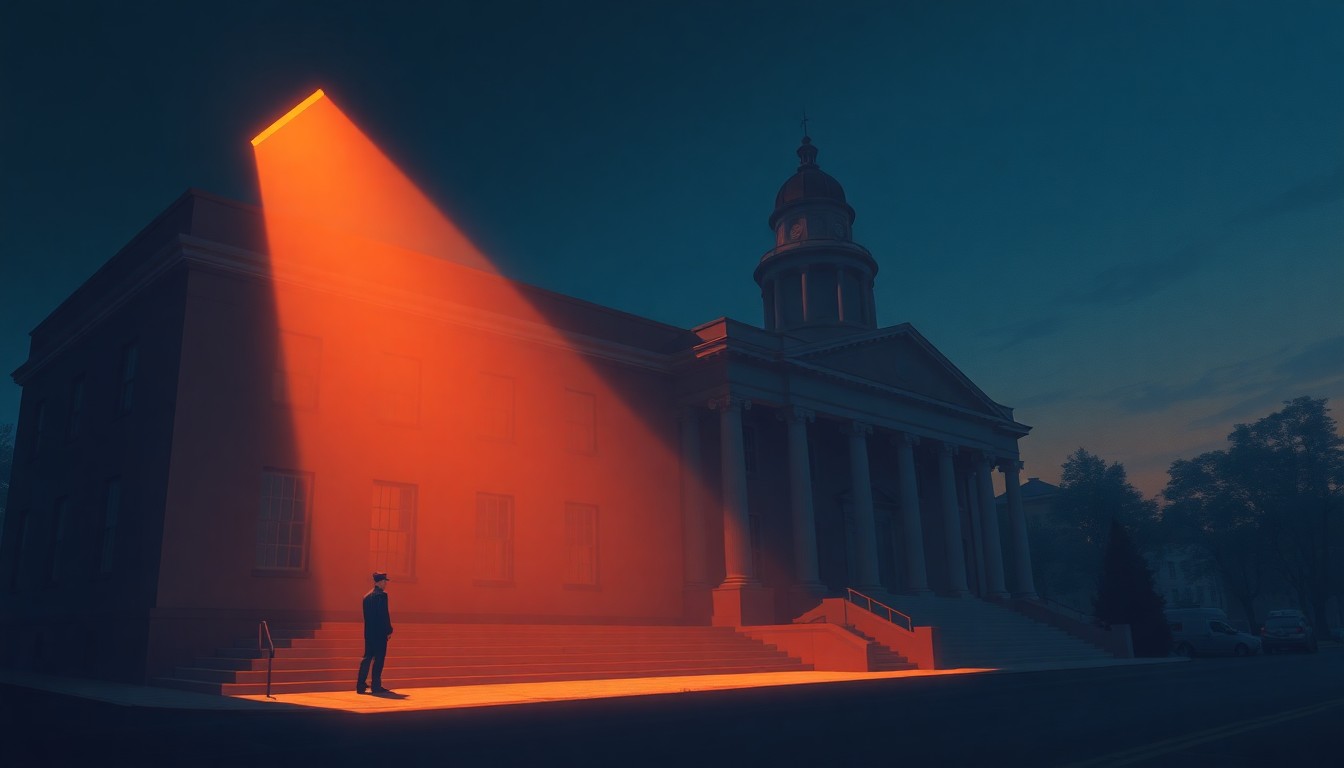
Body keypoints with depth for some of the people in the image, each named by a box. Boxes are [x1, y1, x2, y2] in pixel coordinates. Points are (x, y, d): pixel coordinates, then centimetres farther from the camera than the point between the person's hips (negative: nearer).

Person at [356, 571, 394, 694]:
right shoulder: (382, 595, -13)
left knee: (367, 658, 10)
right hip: (380, 633, -7)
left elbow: (367, 615, 15)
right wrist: (389, 630, -10)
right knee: (379, 659, 0)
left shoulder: (367, 596, 12)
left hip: (369, 632, 7)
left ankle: (360, 686, 6)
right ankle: (376, 686, 2)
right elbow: (384, 615, -17)